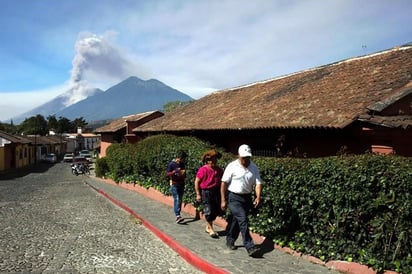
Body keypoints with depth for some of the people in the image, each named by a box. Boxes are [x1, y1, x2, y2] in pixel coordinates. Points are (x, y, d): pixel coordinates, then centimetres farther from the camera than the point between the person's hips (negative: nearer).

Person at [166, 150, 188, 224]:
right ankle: (178, 216, -23)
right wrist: (175, 171, -24)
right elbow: (167, 174, -11)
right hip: (174, 185, -6)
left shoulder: (182, 164, 8)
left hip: (181, 184, 6)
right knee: (177, 200, -15)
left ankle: (178, 214, 18)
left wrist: (184, 174, -2)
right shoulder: (171, 164, -9)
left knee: (180, 200, 9)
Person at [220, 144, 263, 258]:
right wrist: (223, 200, -7)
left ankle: (230, 241, 33)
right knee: (243, 220, -14)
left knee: (237, 220, 14)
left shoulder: (254, 167, 2)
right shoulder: (232, 166, -9)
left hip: (247, 197, 5)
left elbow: (258, 183, 0)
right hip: (234, 198, -4)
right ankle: (250, 247, -11)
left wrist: (258, 197, -17)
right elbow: (224, 183, -6)